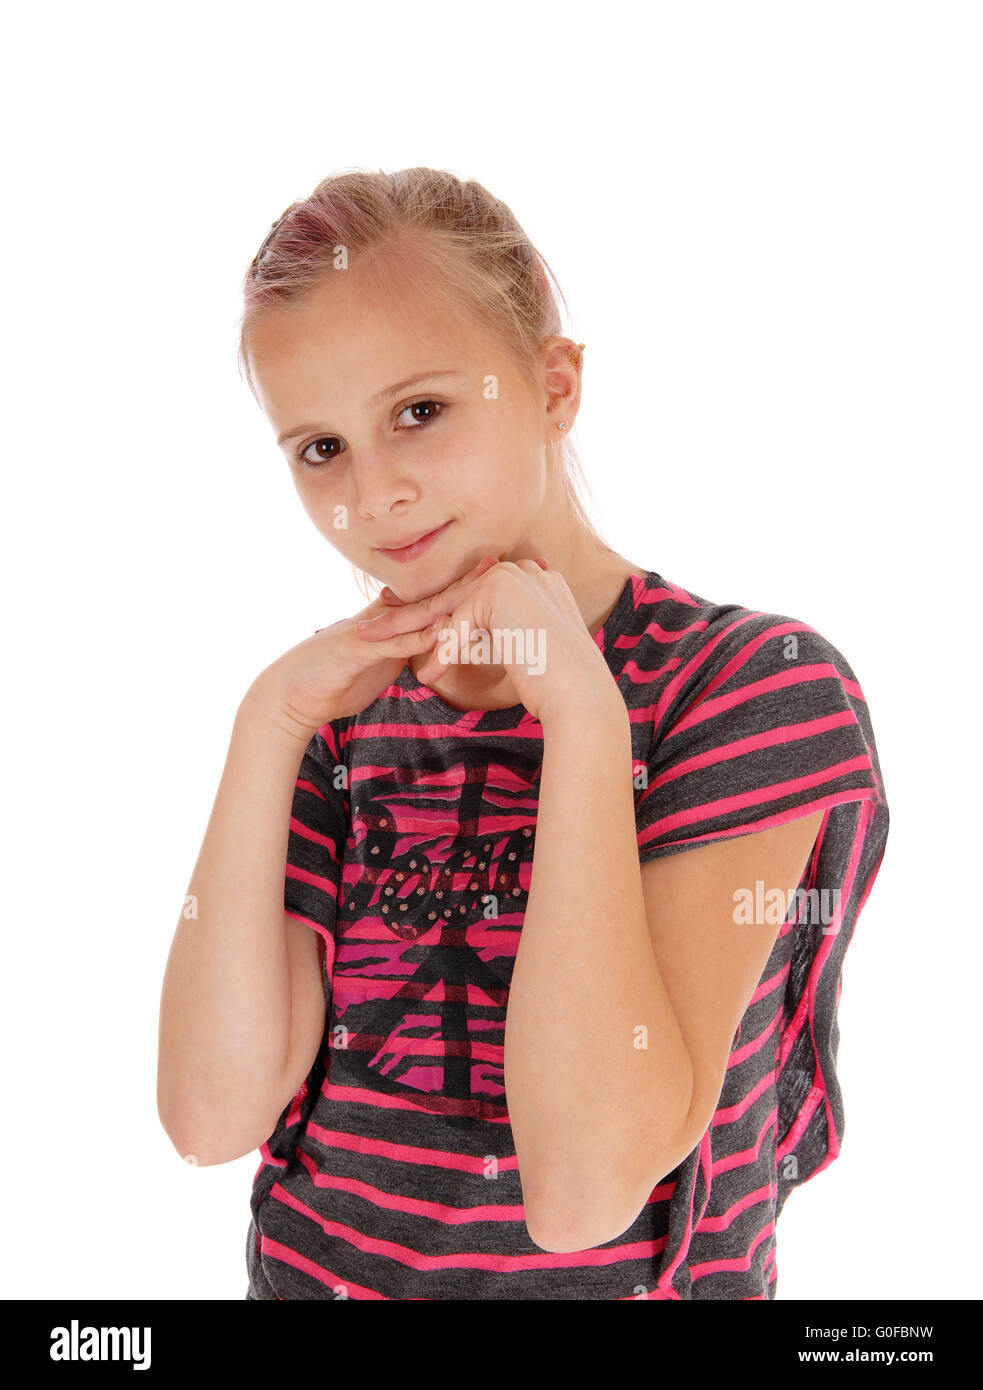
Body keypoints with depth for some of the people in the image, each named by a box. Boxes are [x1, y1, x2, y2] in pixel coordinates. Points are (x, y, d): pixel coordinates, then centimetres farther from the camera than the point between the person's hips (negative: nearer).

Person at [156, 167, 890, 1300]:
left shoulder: (757, 685, -17)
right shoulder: (350, 705, -4)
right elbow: (213, 1116, -13)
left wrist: (582, 711, -27)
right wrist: (268, 729, -18)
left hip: (614, 1277, -3)